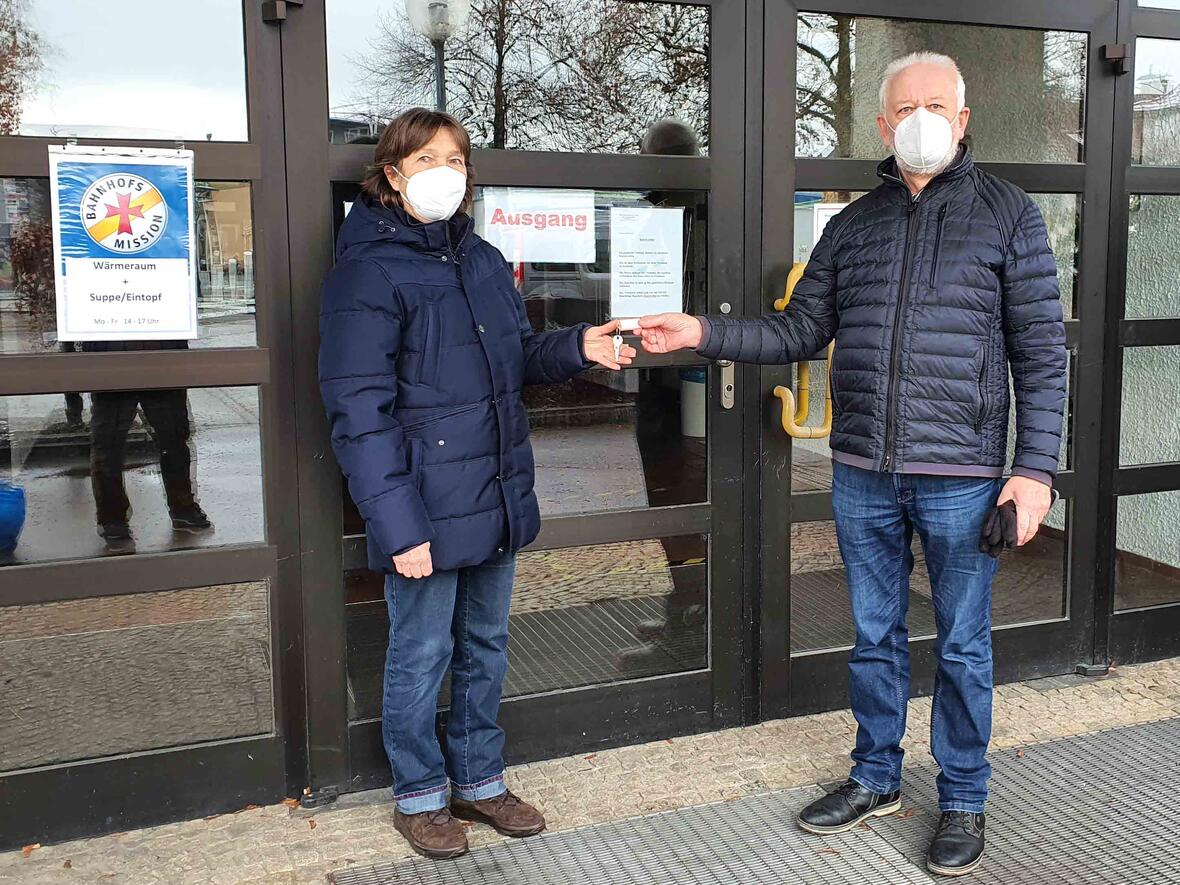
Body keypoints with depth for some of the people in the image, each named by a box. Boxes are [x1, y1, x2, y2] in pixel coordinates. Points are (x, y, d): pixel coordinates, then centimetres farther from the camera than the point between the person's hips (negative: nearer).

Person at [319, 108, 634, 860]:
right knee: (422, 655, 8)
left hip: (498, 500, 7)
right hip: (427, 510, -7)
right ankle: (420, 794, 29)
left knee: (486, 648, 18)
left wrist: (575, 348, -3)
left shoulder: (483, 261, 10)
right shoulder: (368, 271, -12)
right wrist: (398, 525, -20)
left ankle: (479, 780, 36)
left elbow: (518, 360, 19)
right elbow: (360, 413, -16)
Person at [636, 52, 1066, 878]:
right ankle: (876, 777, 34)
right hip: (863, 472, 4)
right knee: (875, 635, 16)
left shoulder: (1008, 213, -1)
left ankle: (963, 799, 27)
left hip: (962, 475, -3)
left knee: (963, 645, 9)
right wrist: (705, 333, -5)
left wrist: (1036, 468, -11)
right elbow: (801, 331, 9)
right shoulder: (853, 225, 9)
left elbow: (1040, 350, -4)